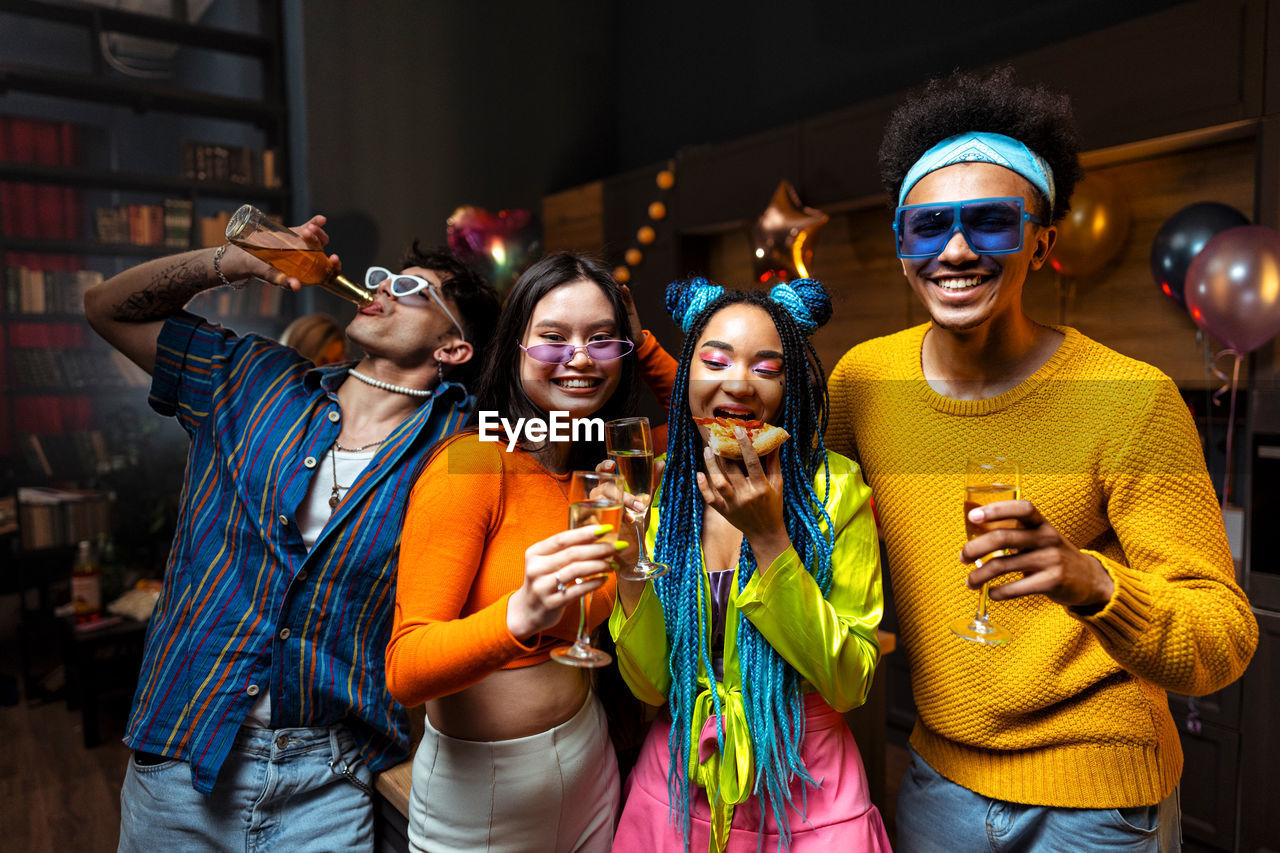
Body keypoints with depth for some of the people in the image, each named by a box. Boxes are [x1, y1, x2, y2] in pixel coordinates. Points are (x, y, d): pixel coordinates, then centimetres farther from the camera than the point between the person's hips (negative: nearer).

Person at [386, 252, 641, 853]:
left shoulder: (605, 469, 0)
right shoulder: (468, 463, -21)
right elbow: (405, 672, -24)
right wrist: (519, 617, -43)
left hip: (589, 760, 6)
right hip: (480, 789, -5)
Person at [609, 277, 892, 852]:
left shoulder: (835, 488, -14)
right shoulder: (654, 490, -8)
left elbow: (849, 685, -18)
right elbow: (651, 686, -9)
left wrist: (768, 537, -27)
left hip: (806, 790, -2)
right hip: (677, 783, 2)